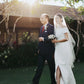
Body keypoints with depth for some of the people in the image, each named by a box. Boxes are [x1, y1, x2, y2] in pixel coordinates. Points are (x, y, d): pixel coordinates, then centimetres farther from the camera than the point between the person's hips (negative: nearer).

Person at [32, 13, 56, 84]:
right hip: (42, 51, 7)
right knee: (39, 67, 8)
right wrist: (39, 48, 16)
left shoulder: (51, 27, -8)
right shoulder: (41, 27, 15)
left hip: (49, 51, -6)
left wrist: (43, 39, -16)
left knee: (52, 67, 7)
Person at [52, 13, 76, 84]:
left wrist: (57, 41, -17)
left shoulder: (64, 27, -5)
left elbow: (66, 38, -11)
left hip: (64, 48, -6)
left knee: (65, 67, 1)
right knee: (58, 66, -4)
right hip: (58, 49, 6)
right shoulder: (56, 28, 15)